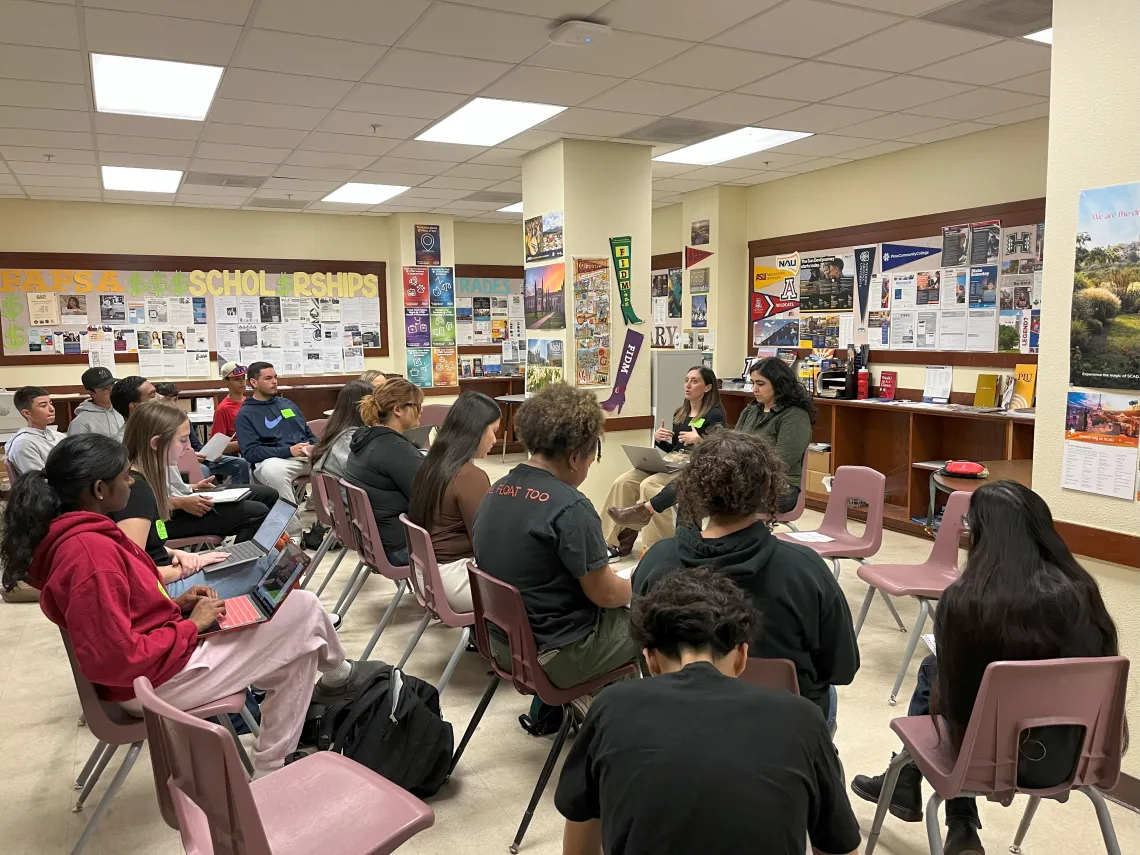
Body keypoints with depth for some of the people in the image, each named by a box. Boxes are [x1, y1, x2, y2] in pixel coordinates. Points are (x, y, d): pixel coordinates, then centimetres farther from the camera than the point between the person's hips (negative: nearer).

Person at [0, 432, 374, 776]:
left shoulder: (66, 535, 2)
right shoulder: (91, 553, -30)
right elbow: (118, 660, -31)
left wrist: (174, 604, 4)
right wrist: (192, 625, -18)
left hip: (156, 650, 10)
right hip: (160, 678, -10)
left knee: (294, 646, 17)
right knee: (304, 610, -3)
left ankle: (270, 768, 26)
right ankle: (335, 673, 31)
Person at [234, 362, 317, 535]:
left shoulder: (287, 403, 24)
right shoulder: (245, 414, 6)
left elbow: (308, 432, 25)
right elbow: (250, 452, -6)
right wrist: (289, 450, -17)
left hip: (306, 455, 5)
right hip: (273, 459, -5)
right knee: (273, 471, -41)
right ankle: (294, 532, -36)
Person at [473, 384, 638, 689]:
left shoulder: (494, 492, 0)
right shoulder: (569, 507, -25)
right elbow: (604, 593, -17)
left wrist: (602, 571, 15)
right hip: (555, 657, -8)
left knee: (621, 609, 25)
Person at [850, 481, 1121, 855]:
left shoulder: (963, 599, -22)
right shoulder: (1080, 590, -14)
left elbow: (947, 694, -10)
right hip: (1071, 755, 3)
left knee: (932, 671, 24)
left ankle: (906, 784, 41)